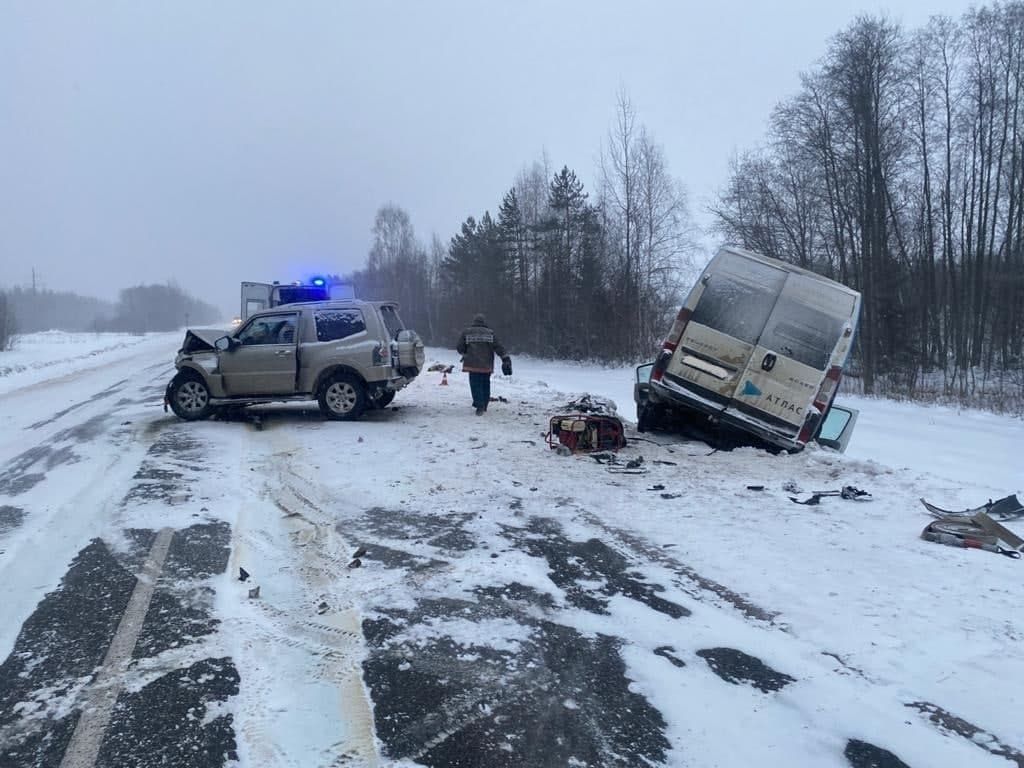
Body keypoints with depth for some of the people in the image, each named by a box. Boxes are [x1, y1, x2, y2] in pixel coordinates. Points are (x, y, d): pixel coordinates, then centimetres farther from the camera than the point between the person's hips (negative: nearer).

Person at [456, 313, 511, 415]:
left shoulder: (466, 332, 3)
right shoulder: (490, 333, 4)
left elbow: (460, 347, 6)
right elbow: (498, 347, -4)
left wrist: (464, 354, 26)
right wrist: (505, 358, -6)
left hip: (473, 364, -2)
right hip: (487, 365, 2)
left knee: (476, 385, 0)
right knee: (485, 384, 15)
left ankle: (480, 406, -13)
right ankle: (484, 406, 21)